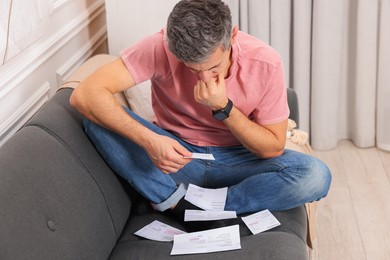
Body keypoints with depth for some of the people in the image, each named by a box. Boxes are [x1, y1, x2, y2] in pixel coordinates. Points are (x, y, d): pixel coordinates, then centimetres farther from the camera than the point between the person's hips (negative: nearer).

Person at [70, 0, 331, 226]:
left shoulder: (266, 63, -21)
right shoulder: (160, 48, -23)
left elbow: (274, 148, -12)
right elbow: (85, 95, -29)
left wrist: (223, 107, -28)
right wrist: (148, 140, -41)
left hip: (237, 160, 2)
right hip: (178, 156, -1)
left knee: (316, 176, -27)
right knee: (98, 120, -26)